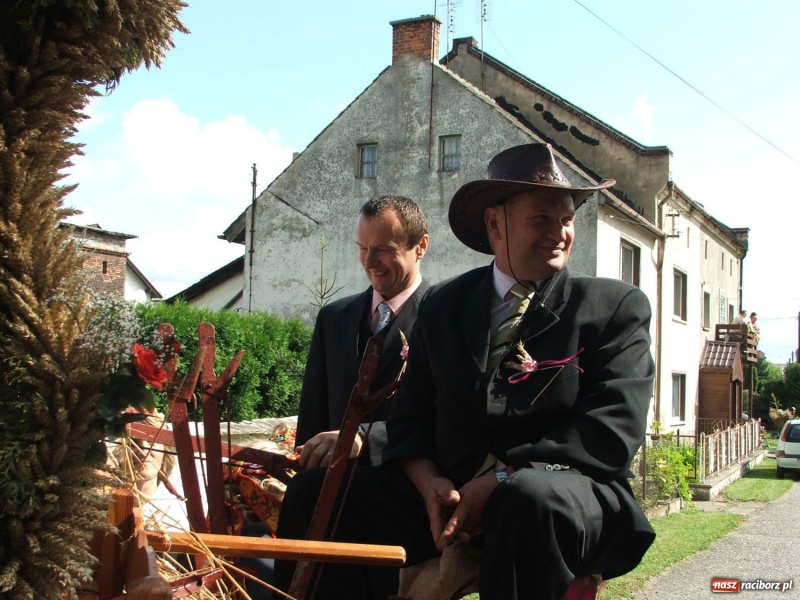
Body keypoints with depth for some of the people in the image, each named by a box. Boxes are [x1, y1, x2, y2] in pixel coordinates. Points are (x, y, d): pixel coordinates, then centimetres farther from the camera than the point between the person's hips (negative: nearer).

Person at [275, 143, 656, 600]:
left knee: (532, 496, -39)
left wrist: (500, 480, -18)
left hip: (568, 494, -3)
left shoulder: (618, 306, 3)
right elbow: (412, 416, 13)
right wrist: (429, 484, -10)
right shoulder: (444, 305, 15)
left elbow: (613, 430, -9)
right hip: (452, 495, 4)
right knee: (313, 491, -8)